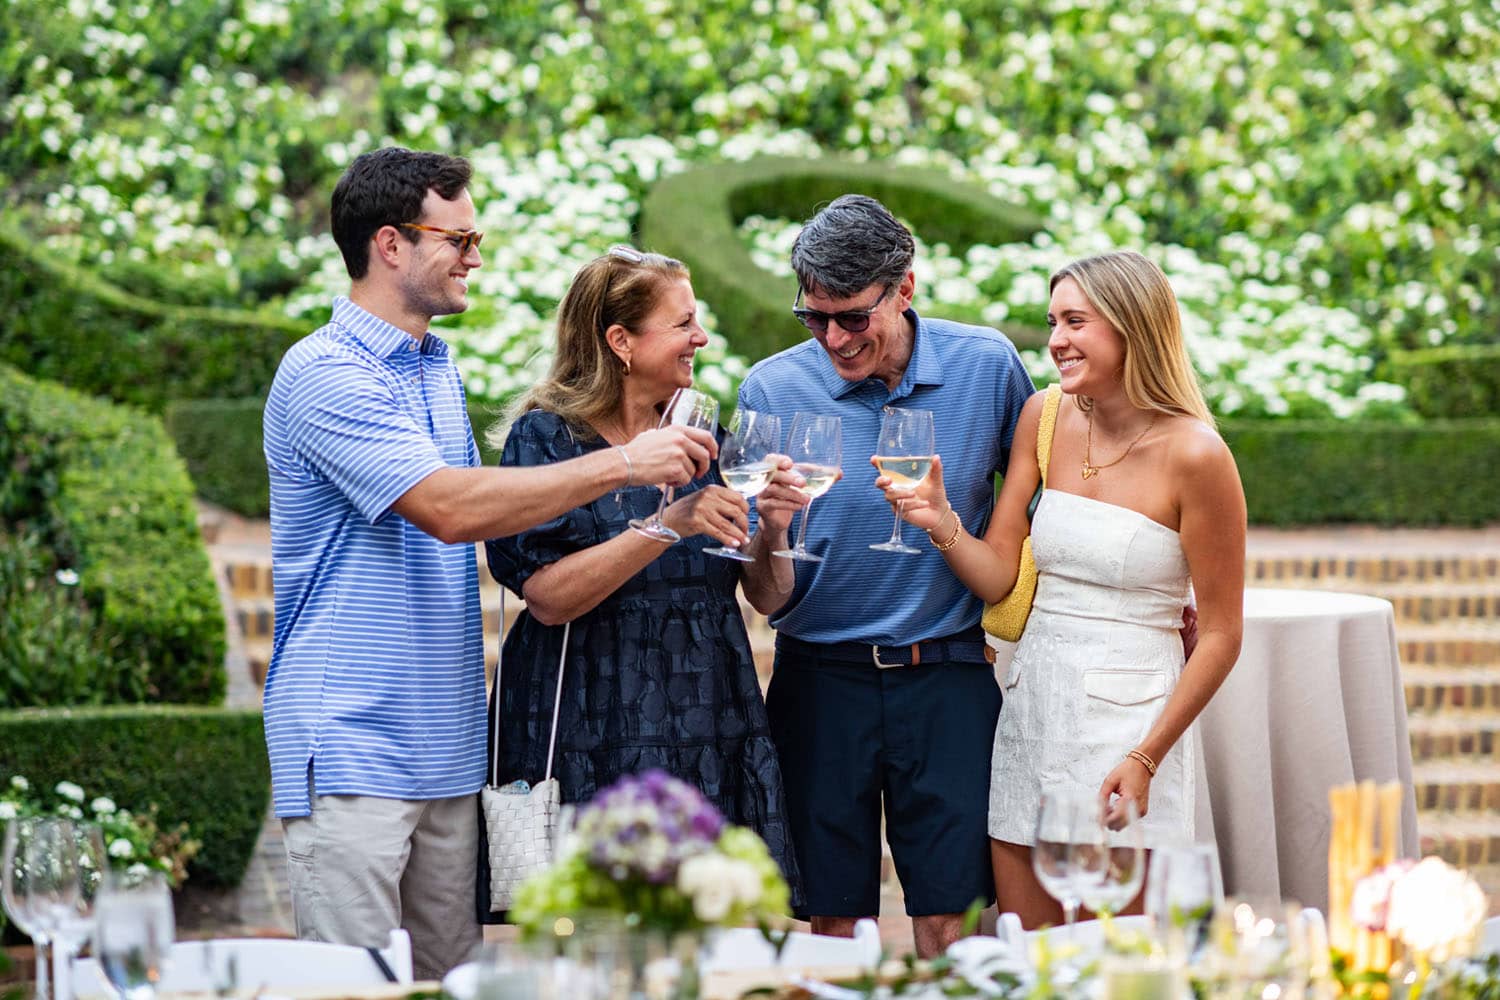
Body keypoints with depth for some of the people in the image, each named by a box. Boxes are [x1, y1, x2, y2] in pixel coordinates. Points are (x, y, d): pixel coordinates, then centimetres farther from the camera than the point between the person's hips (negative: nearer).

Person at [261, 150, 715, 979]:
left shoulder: (439, 367, 17)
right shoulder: (324, 374, -13)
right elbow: (447, 507, -23)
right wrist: (621, 463, -21)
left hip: (445, 746, 8)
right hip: (350, 747, -8)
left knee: (449, 975, 8)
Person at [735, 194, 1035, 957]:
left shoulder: (986, 366, -3)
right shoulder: (773, 390, -4)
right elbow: (768, 601, -6)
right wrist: (772, 530, -24)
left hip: (947, 676, 0)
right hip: (822, 680, 0)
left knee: (950, 929, -2)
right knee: (832, 925, 3)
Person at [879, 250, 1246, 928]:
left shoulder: (1194, 454, -11)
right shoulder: (1044, 420, 6)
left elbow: (1220, 635, -8)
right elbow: (996, 577, 7)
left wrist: (1146, 757, -15)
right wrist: (939, 521, -13)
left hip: (1130, 714, -5)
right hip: (1032, 705, 6)